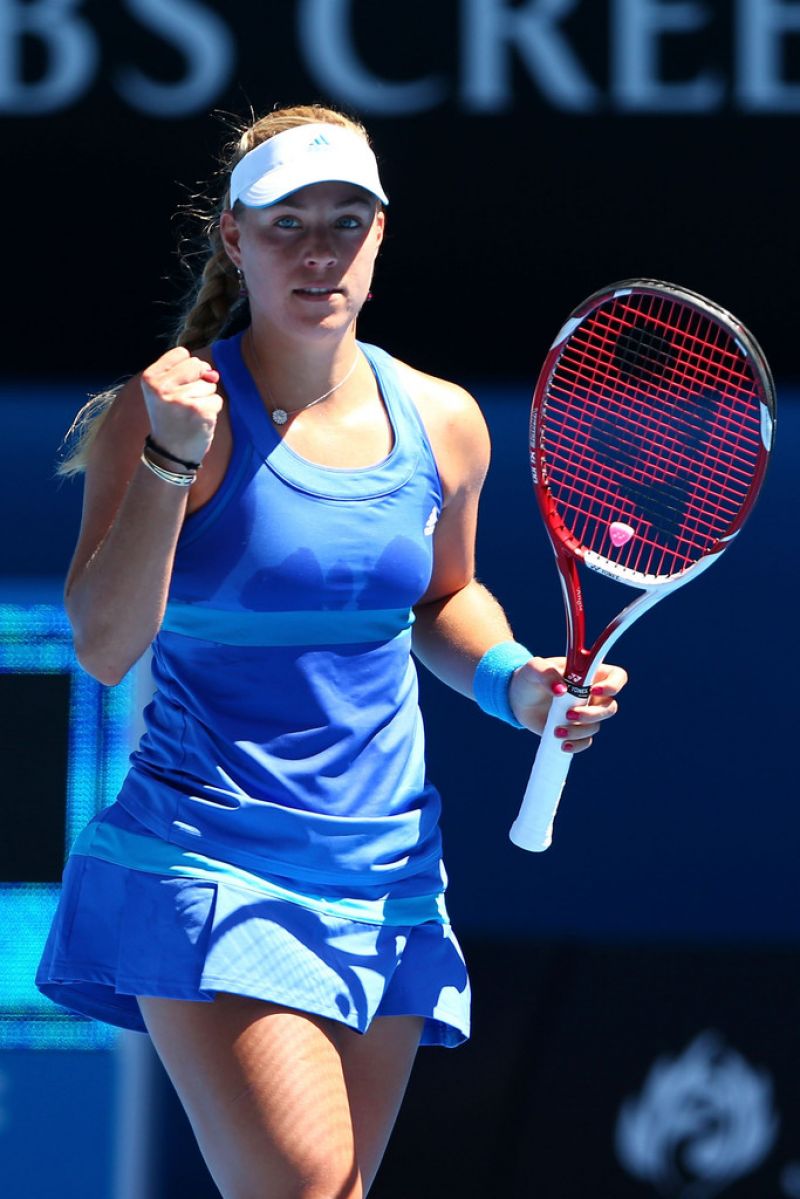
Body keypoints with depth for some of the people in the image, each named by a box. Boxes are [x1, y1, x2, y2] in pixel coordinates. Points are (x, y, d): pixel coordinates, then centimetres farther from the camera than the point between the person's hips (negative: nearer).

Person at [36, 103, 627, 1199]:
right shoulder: (174, 409, -9)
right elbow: (106, 648, -17)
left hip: (386, 884, 5)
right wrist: (170, 460, -26)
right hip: (206, 868, -5)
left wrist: (513, 680, 4)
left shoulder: (441, 422, 6)